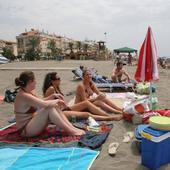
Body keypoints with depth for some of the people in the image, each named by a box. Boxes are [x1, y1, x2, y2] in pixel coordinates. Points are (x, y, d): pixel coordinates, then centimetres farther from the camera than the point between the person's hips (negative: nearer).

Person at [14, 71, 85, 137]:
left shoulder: (29, 92, 6)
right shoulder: (23, 95, -23)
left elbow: (41, 102, 16)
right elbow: (44, 104, -33)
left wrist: (53, 96, 2)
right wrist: (57, 101, -15)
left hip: (32, 122, 9)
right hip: (25, 130, -9)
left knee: (54, 106, -3)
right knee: (49, 108, -26)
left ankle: (72, 128, -7)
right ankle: (70, 131, -20)